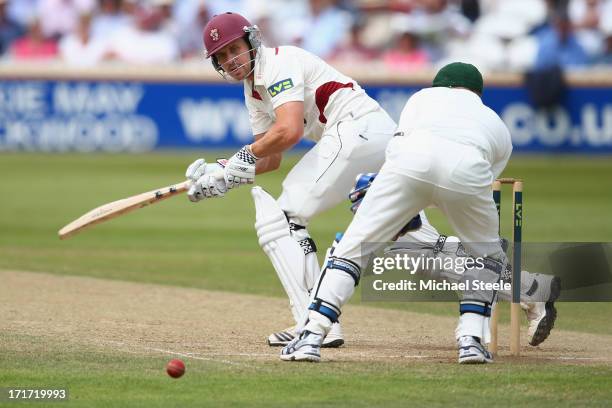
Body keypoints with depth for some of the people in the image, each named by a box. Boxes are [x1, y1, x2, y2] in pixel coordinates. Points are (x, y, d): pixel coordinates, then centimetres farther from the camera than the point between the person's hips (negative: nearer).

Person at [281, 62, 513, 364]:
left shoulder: (425, 95, 39)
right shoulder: (499, 127, 41)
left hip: (410, 157, -1)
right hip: (468, 167, 1)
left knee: (353, 246, 9)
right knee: (489, 257, 26)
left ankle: (311, 337, -1)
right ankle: (471, 340, 11)